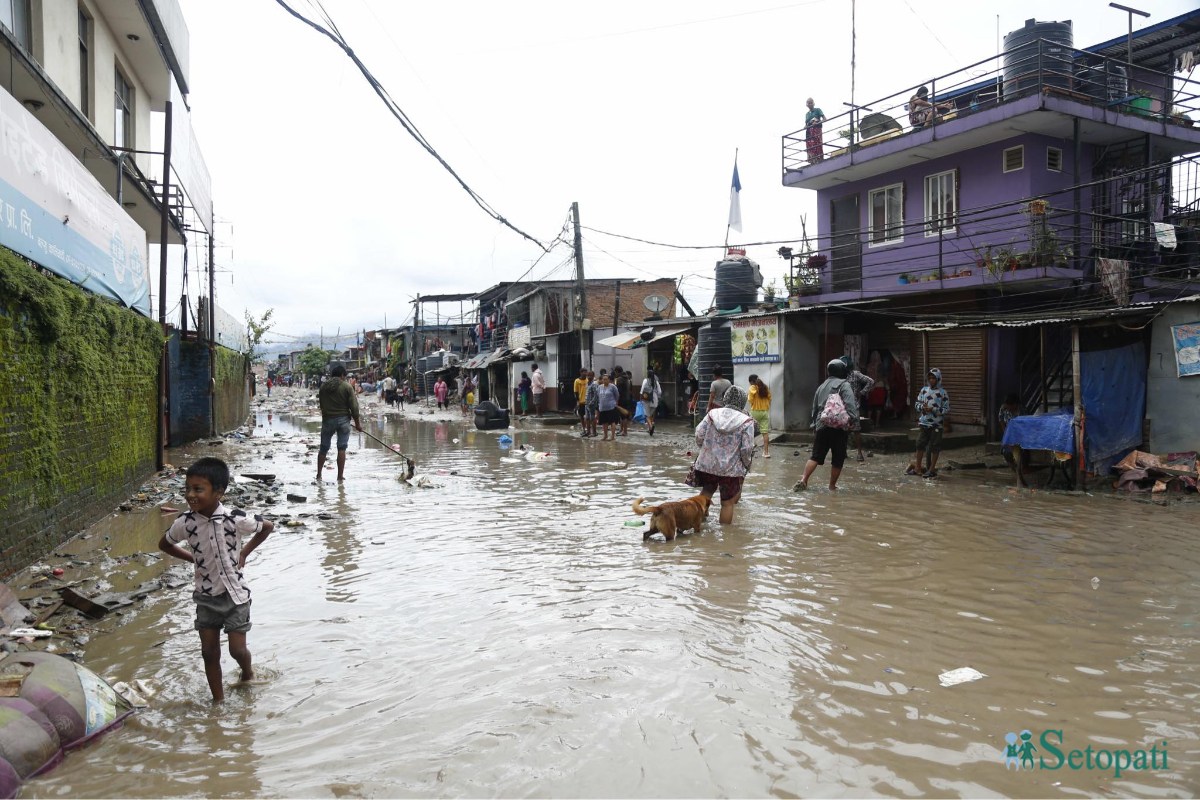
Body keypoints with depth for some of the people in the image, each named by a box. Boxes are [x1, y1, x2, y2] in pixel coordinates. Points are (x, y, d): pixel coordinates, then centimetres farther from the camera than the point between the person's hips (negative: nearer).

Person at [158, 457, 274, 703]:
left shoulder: (235, 519, -21)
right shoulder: (184, 523, -15)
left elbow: (268, 526, -3)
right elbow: (164, 545, 7)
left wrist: (244, 553, -4)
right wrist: (193, 558, -2)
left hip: (235, 594, -2)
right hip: (206, 597, 2)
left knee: (237, 649, 4)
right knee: (209, 652, 9)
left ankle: (248, 673, 37)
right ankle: (218, 701, 25)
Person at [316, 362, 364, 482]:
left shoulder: (323, 386, 3)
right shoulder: (346, 386, -8)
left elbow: (321, 404, 12)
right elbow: (354, 406, -9)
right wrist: (357, 423, -1)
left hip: (327, 420, 3)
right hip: (343, 419, -3)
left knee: (324, 448, 13)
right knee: (342, 448, 3)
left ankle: (319, 475, 19)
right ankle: (340, 476, 4)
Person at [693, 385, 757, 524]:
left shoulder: (712, 414, -2)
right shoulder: (746, 422, -10)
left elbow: (699, 436, -4)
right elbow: (746, 449, -13)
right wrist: (746, 465, 4)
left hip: (707, 464, 3)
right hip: (731, 468, -3)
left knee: (706, 493, 25)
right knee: (727, 502, 9)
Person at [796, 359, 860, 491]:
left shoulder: (821, 387, 18)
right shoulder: (844, 385, -2)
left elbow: (815, 408, 24)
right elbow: (850, 405, -17)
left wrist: (814, 424, 31)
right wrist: (850, 420, -16)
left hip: (821, 426, 6)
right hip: (839, 427, -5)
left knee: (815, 456, 7)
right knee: (838, 458, 6)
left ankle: (803, 480, -4)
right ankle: (832, 486, 10)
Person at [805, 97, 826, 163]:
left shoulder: (817, 110, 10)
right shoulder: (807, 114, 23)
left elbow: (824, 119, 2)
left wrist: (818, 123, -15)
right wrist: (805, 127, 0)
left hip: (816, 129, -4)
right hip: (809, 131, 4)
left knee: (817, 145, -14)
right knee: (810, 146, -7)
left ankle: (820, 160, -19)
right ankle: (812, 161, -11)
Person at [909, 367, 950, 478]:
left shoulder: (942, 393, -6)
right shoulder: (924, 390, 7)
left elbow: (947, 409, -7)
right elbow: (917, 403, 12)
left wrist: (933, 409, -18)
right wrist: (922, 407, -10)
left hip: (936, 424, -4)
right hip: (924, 422, 4)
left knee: (934, 447, 1)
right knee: (920, 445, 8)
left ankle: (932, 470, 10)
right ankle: (917, 468, 18)